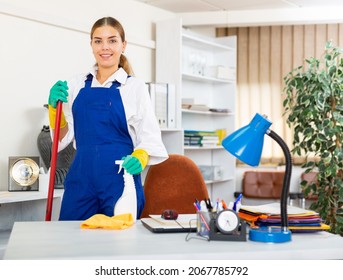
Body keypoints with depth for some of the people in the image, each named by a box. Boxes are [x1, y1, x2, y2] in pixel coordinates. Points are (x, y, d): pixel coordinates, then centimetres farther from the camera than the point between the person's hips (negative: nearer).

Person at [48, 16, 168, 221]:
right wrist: (55, 107, -3)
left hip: (120, 179, -3)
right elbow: (64, 138, 13)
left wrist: (139, 157, -22)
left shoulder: (135, 87, -1)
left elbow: (150, 138, -2)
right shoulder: (76, 85, 9)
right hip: (81, 180, 3)